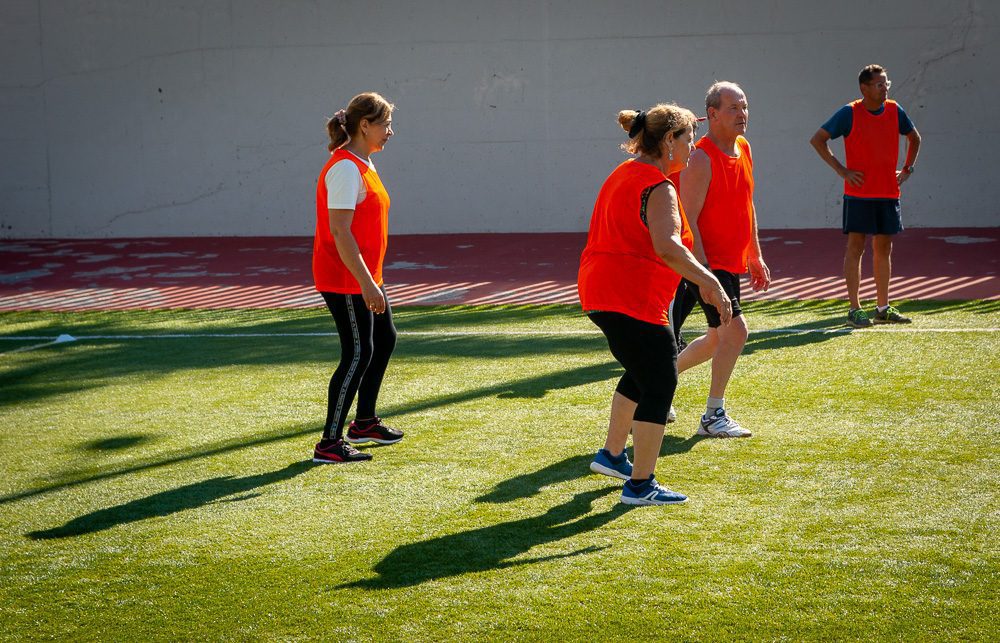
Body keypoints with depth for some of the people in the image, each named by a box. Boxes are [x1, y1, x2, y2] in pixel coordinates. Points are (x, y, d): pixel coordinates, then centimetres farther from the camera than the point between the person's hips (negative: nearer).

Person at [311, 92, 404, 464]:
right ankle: (329, 444, -2)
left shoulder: (362, 165, 13)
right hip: (345, 280, -11)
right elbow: (339, 231, -25)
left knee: (384, 339, 20)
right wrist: (366, 284, -27)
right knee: (358, 354, -7)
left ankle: (364, 422, 34)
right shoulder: (346, 168, -19)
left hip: (363, 276, 11)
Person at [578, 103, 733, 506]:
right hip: (632, 301, -10)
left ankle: (612, 455, 34)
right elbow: (666, 246, -31)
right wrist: (709, 282, -31)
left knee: (643, 372, 26)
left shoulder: (624, 173, 16)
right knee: (659, 385, -3)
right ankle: (640, 485, 1)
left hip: (599, 291, 11)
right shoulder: (658, 188, -15)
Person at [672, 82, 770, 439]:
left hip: (731, 262, 9)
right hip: (706, 262, -9)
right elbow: (687, 220, -21)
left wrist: (755, 256, 18)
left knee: (719, 337, 16)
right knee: (735, 329, -15)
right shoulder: (700, 159, -18)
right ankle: (713, 417, -5)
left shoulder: (743, 149, 8)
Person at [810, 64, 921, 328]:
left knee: (884, 249, 10)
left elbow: (914, 138, 24)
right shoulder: (849, 113, -7)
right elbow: (817, 139, -4)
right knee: (856, 247, -3)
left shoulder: (894, 111, 6)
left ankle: (883, 308, 18)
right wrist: (841, 170, -9)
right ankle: (854, 310, 0)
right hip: (859, 194, -5)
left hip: (889, 192, 5)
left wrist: (907, 169, 12)